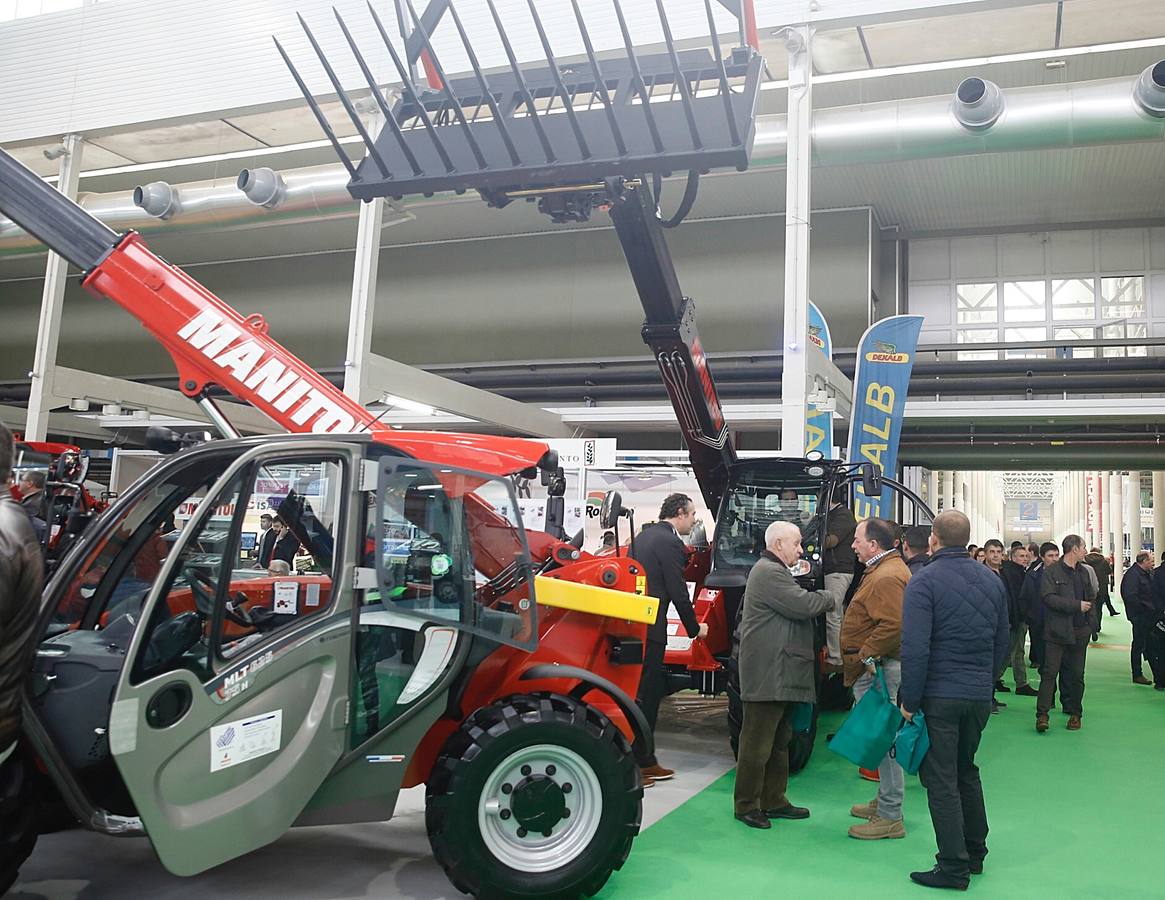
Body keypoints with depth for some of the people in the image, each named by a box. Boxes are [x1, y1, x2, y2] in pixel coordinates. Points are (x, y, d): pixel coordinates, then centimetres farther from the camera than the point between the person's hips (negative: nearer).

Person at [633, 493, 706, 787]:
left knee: (648, 693, 15)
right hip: (649, 628, -9)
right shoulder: (669, 542, -12)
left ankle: (644, 761, 23)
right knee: (643, 695, -2)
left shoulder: (644, 535, 15)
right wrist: (695, 628, 0)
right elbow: (678, 592, -12)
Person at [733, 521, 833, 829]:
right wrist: (827, 598, -2)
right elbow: (803, 605, -20)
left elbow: (795, 607, 24)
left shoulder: (774, 571, 22)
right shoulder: (768, 572, -15)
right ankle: (746, 805, 6)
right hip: (768, 674, -12)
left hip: (781, 675, 12)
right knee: (757, 743, -3)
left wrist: (817, 598, 6)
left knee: (779, 741, 17)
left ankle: (773, 801, 26)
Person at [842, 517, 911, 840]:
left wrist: (865, 656, -21)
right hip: (876, 668, 11)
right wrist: (864, 657, 18)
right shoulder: (883, 570, 17)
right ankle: (885, 801, 30)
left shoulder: (886, 577, -18)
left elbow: (893, 625, -29)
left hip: (879, 670, -11)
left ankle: (890, 817, 1)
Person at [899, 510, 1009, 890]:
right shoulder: (992, 581, 8)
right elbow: (1002, 643, 14)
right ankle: (975, 853, 31)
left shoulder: (924, 581, -13)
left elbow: (915, 649, -18)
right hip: (980, 696, 7)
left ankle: (954, 866, 6)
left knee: (941, 779, 2)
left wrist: (909, 701, -11)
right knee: (967, 770, 21)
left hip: (939, 696, -6)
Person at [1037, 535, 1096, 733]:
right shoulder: (1051, 571, -5)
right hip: (1057, 631, -6)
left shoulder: (1083, 572, 15)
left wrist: (1089, 623, 11)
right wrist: (1077, 605, -16)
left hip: (1080, 632, 6)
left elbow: (1091, 597, 22)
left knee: (1076, 674, 9)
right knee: (1049, 672, -8)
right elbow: (1048, 597, -15)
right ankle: (1042, 714, -8)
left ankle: (1075, 713, 20)